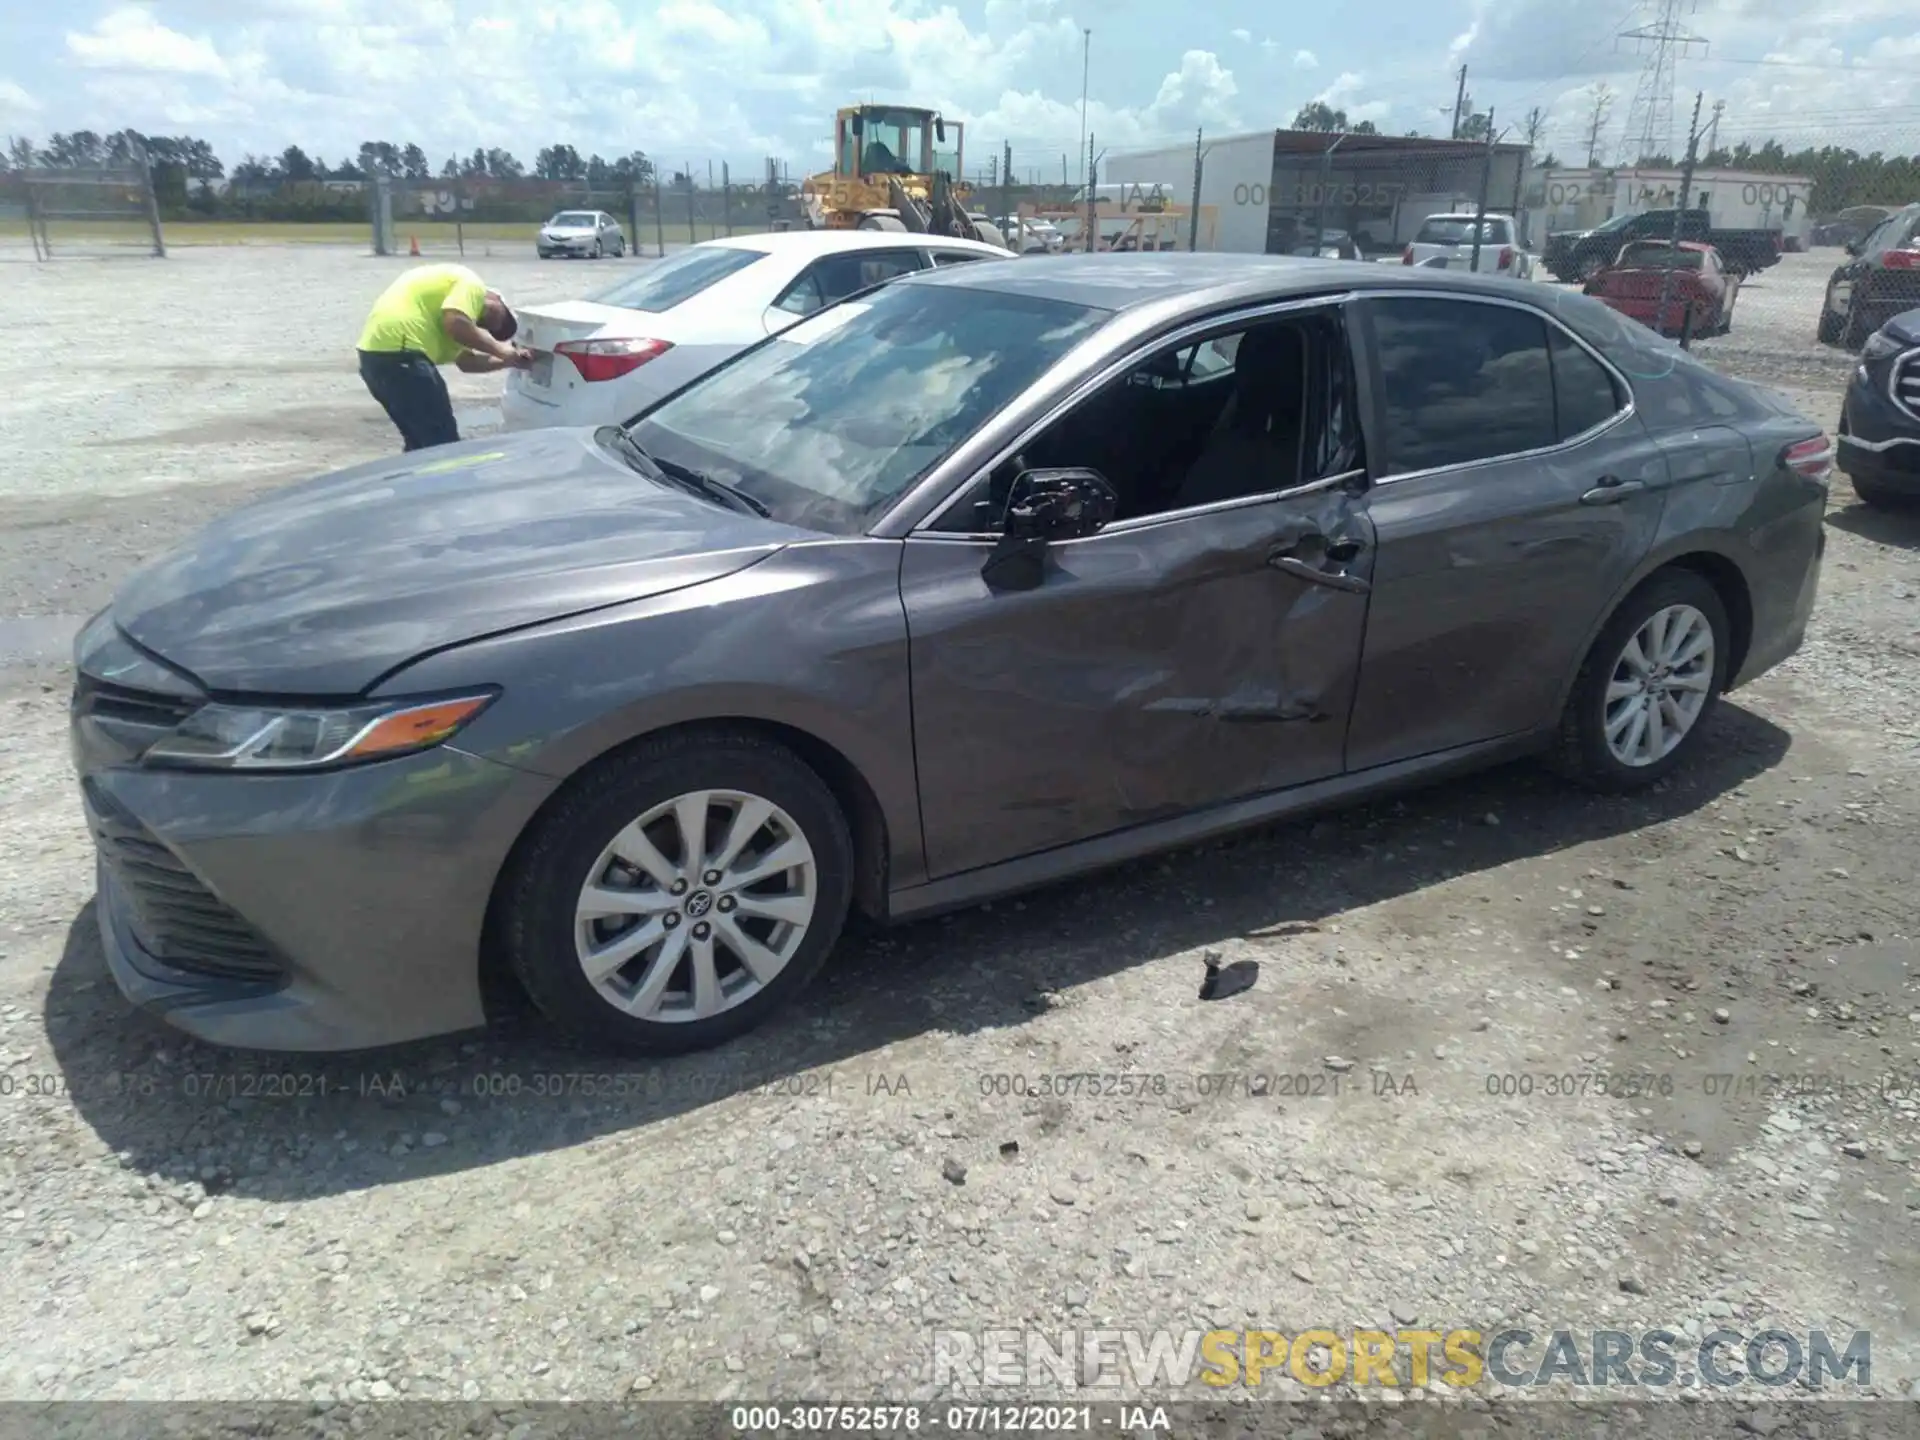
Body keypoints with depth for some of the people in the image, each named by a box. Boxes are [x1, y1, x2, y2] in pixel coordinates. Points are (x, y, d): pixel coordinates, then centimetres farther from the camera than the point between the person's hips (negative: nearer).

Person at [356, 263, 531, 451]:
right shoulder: (471, 284, 1)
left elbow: (465, 360, 24)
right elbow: (456, 324, -18)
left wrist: (507, 361, 24)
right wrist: (498, 348, -5)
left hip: (377, 351, 10)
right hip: (398, 351, -10)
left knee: (423, 442, 20)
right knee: (442, 443, -4)